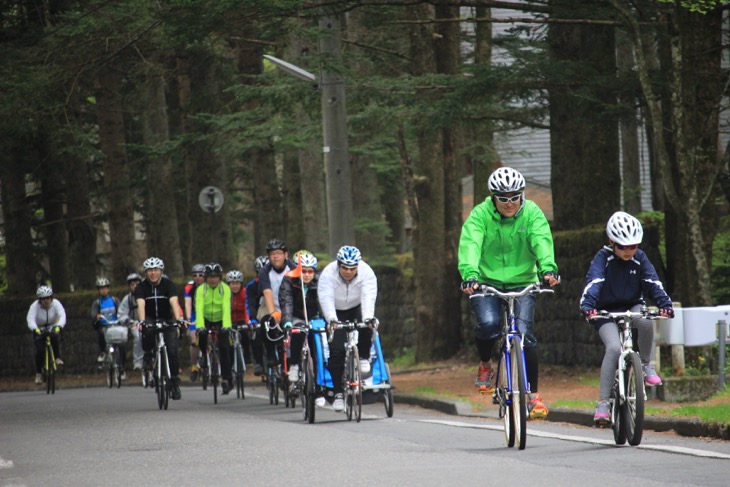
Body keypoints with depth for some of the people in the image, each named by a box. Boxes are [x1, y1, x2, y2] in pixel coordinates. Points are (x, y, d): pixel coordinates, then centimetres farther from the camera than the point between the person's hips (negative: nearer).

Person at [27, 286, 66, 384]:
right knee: (40, 350, -16)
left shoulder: (56, 304, -19)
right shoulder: (35, 306, -21)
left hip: (52, 327, 0)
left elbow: (62, 316, -31)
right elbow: (30, 319, -33)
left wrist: (58, 327, -51)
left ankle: (57, 358, -20)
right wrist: (35, 329, -54)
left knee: (54, 336, -36)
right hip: (39, 330, 0)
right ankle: (38, 373, -3)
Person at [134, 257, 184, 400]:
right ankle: (148, 355, -12)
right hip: (150, 319, 0)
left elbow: (174, 302, -26)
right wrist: (142, 321, -44)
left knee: (173, 350, -14)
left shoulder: (169, 285, -11)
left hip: (167, 319, 0)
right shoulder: (141, 287, -11)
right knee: (148, 329, -37)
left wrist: (178, 319, -42)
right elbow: (141, 304, -26)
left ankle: (175, 381, 0)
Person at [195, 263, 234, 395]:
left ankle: (226, 379, -3)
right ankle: (203, 353, 3)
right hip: (206, 319, 0)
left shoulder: (225, 289, -18)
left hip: (220, 320, 0)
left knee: (224, 348, -11)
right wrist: (200, 326, -43)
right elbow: (199, 308, -29)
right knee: (202, 334, -30)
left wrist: (226, 325, -43)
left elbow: (226, 308, -29)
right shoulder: (201, 289, -18)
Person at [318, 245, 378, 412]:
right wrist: (331, 320, -53)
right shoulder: (328, 273, -26)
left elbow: (368, 296, -36)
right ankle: (338, 393, -7)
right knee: (336, 350, -13)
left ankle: (364, 358, -9)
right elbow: (326, 298, -37)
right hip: (336, 312, -1)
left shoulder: (366, 272, -24)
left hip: (357, 308, 1)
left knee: (367, 325, -33)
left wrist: (368, 318, -53)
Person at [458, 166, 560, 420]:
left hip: (522, 283, 1)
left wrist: (548, 268, -42)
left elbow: (542, 241, -22)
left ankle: (534, 395, -2)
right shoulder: (480, 215, -10)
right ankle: (486, 365, 5)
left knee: (525, 334, -16)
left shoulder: (531, 213, -7)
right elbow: (470, 244, -24)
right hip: (486, 283, -1)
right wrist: (469, 275, -43)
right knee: (488, 323, -28)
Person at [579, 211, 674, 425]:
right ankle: (603, 403, -22)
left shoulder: (640, 258, -1)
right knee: (614, 347, -27)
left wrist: (665, 304, -29)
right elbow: (593, 283, -25)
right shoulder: (603, 258, -11)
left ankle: (647, 366, -12)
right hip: (606, 311, -2)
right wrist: (588, 306, -43)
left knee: (645, 320, -34)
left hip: (632, 307, 2)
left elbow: (653, 283, -10)